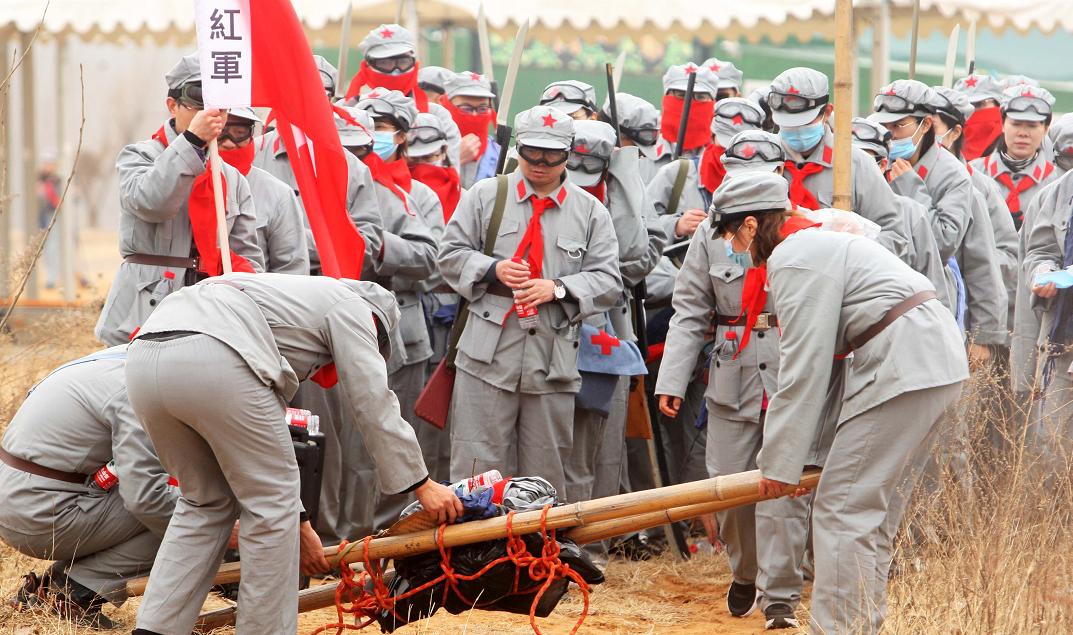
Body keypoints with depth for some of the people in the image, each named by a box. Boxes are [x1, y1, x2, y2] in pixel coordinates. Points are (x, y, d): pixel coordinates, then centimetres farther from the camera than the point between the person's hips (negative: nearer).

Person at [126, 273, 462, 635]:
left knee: (205, 503, 23)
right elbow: (373, 404, 14)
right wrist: (422, 485, 22)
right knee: (271, 500, 8)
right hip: (211, 360, -8)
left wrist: (297, 524, 45)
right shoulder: (350, 306, 21)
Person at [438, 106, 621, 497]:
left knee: (545, 473, 7)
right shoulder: (485, 196, 8)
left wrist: (557, 289, -11)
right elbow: (451, 254, 8)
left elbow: (608, 282, 5)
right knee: (477, 464, -3)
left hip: (554, 359, 1)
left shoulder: (590, 211, 10)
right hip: (489, 353, -1)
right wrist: (493, 269, -10)